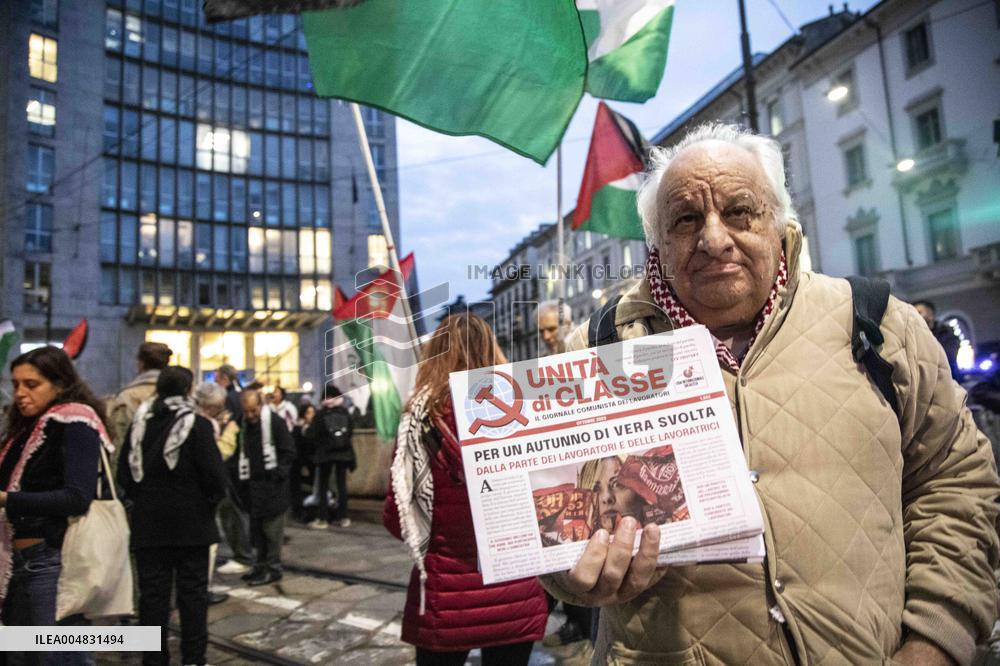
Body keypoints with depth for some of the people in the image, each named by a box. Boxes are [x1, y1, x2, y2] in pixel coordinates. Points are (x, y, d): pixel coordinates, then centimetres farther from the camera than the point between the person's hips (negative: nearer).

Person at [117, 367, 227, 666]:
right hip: (191, 521, -4)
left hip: (148, 521, 4)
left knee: (152, 592, 11)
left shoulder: (139, 423, 3)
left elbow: (124, 473, 6)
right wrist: (213, 498, 3)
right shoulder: (198, 424, -11)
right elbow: (213, 474, -15)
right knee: (192, 592, 6)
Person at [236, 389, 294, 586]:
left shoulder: (275, 422, -10)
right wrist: (242, 478, 8)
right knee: (256, 528, 13)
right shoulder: (244, 424, 10)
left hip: (272, 484, -7)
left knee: (272, 527, -2)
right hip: (253, 483, 7)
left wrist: (278, 474, -17)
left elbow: (288, 452, -10)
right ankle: (260, 565, 25)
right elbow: (241, 453, 18)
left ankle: (273, 568, 8)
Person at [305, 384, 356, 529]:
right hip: (343, 453, 3)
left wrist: (306, 430, 9)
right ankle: (343, 517, 13)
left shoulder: (321, 414, -11)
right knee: (342, 484, 10)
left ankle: (323, 519, 6)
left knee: (323, 486, 7)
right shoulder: (345, 412, -2)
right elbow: (350, 431, 1)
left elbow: (311, 434, -12)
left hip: (325, 453, -3)